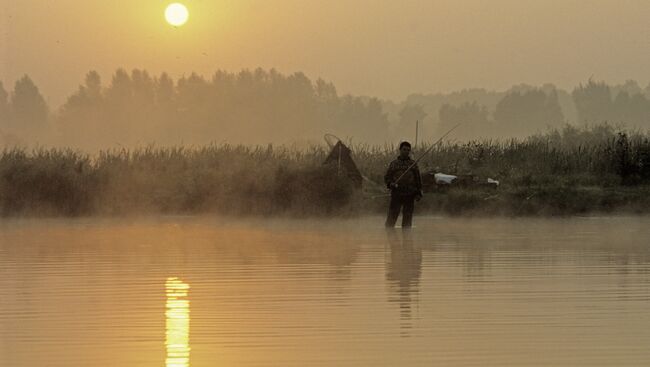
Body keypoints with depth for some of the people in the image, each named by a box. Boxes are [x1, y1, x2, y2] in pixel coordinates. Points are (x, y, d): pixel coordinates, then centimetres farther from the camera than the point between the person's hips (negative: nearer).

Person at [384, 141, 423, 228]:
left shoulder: (413, 164, 12)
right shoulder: (394, 164, 11)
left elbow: (418, 179, 13)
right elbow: (386, 178, 12)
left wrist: (419, 193, 4)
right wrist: (390, 184, -11)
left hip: (409, 195, 1)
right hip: (396, 194, -1)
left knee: (407, 220, 2)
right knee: (391, 218, -7)